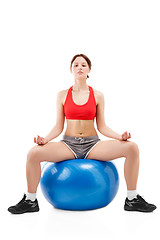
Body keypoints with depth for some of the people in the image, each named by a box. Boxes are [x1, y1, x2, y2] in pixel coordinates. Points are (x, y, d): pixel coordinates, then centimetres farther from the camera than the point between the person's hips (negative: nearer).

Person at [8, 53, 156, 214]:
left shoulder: (97, 95, 5)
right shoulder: (62, 95, 5)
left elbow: (102, 127, 5)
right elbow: (58, 127, 4)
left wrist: (119, 136, -12)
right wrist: (45, 139, -14)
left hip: (92, 144, 0)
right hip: (68, 144, 0)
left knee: (132, 148, -23)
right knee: (33, 153, -28)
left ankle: (132, 200, -7)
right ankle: (30, 201, -5)